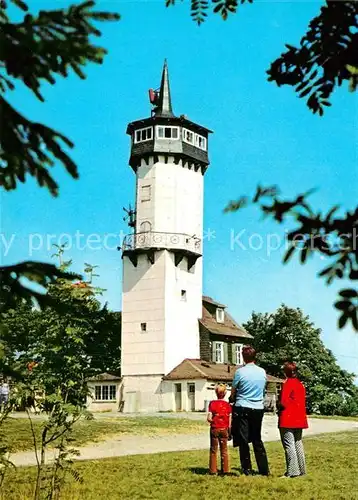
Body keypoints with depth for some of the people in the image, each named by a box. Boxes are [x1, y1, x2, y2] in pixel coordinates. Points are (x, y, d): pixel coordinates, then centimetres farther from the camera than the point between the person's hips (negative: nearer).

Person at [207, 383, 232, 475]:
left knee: (213, 450, 6)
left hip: (214, 429, -2)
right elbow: (230, 421, -1)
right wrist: (229, 433, 6)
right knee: (224, 450, 10)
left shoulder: (212, 403, -6)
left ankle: (213, 470, 6)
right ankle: (225, 470, 12)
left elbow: (209, 418, -12)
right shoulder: (228, 405, 0)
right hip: (224, 429, 2)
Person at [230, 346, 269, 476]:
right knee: (257, 440, 14)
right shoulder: (262, 372, 2)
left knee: (243, 440, 5)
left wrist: (232, 399, 22)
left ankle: (247, 469, 6)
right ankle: (264, 469, 13)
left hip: (242, 408, -4)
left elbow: (233, 392, 2)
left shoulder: (240, 371, -10)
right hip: (258, 408, 4)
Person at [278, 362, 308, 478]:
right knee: (298, 442, 16)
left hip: (288, 420, -8)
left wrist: (278, 405, 3)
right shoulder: (300, 384, 12)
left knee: (289, 444, -5)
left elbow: (283, 403, -19)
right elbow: (302, 402, 15)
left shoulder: (287, 383, -13)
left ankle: (292, 471, -8)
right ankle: (301, 469, 20)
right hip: (299, 419, 8)